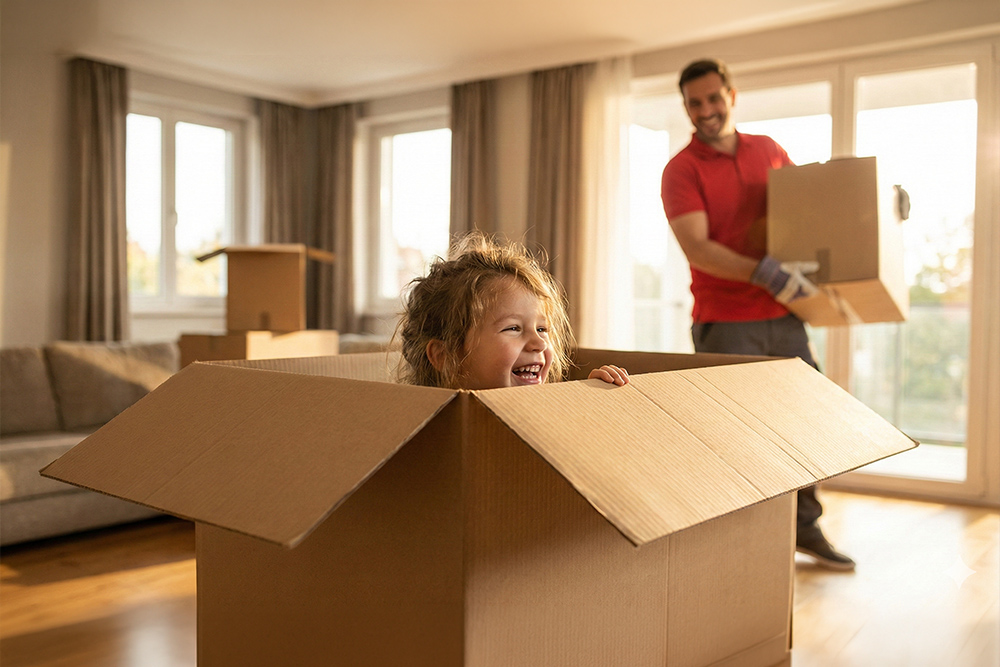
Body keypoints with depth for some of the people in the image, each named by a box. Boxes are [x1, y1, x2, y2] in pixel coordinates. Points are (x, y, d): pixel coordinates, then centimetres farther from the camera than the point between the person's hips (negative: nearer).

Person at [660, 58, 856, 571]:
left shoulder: (768, 149, 11)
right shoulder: (681, 169, -5)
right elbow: (696, 247, -17)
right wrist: (764, 272, -27)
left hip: (783, 314, 5)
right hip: (725, 322, -5)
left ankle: (805, 527, 27)